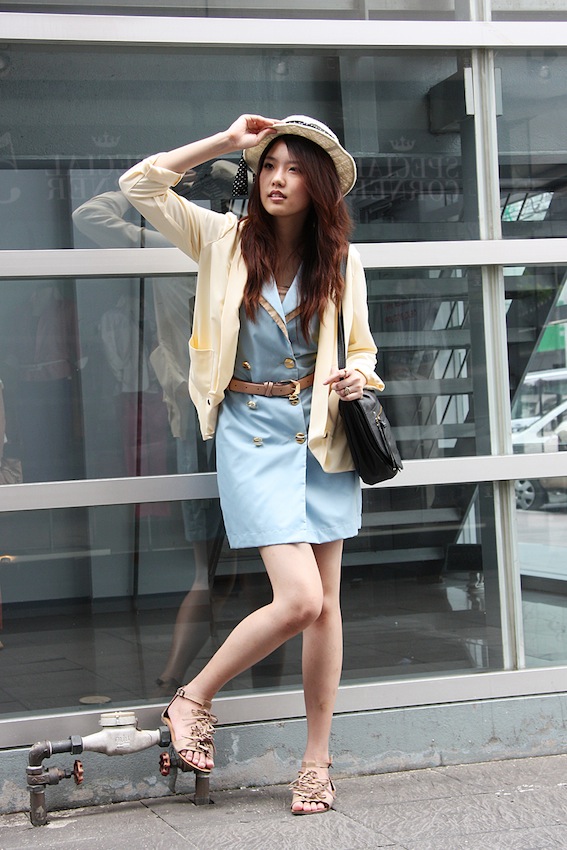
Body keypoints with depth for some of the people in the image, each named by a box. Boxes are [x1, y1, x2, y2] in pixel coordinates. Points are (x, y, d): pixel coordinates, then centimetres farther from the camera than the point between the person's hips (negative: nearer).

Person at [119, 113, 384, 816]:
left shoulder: (341, 263, 5)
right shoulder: (225, 240, 1)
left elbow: (361, 347, 17)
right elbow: (139, 185, -6)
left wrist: (359, 375, -6)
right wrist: (226, 142, -5)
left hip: (323, 432, 3)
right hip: (252, 431, -3)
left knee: (325, 602, 3)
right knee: (299, 599, -15)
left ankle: (316, 758, 16)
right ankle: (194, 698, 8)